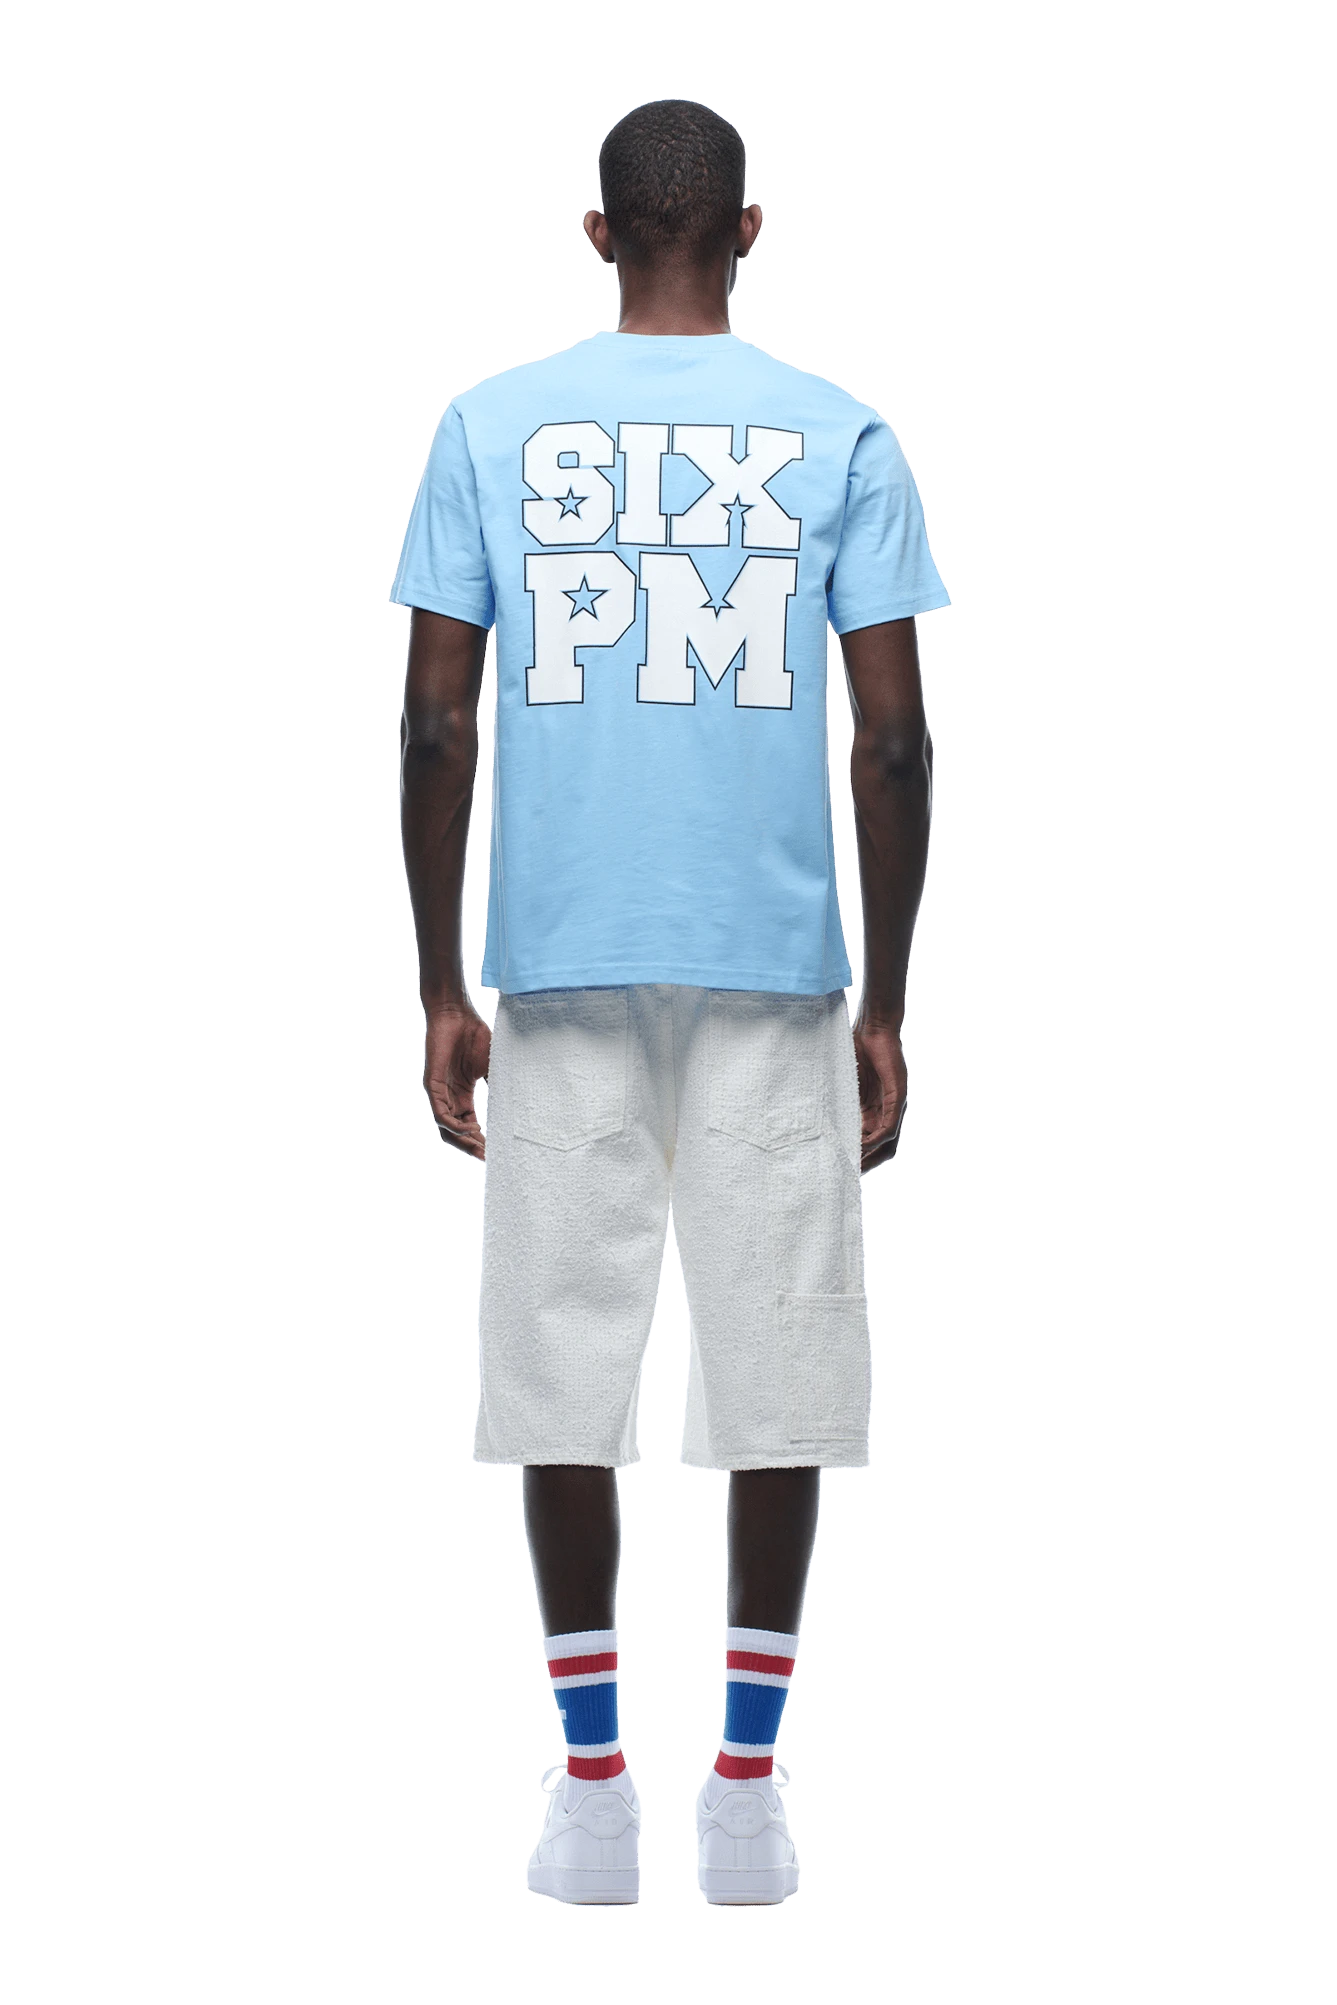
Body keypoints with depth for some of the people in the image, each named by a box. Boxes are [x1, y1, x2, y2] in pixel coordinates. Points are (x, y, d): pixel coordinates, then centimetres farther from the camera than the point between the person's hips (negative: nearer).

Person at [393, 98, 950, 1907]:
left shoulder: (491, 424, 5)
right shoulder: (838, 433, 4)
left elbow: (437, 723, 2)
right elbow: (895, 736, 0)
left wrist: (441, 989, 8)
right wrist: (885, 1003, 6)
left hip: (559, 968, 0)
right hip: (781, 967, 0)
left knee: (565, 1362, 6)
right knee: (777, 1365, 5)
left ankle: (593, 1802, 9)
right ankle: (748, 1799, 10)